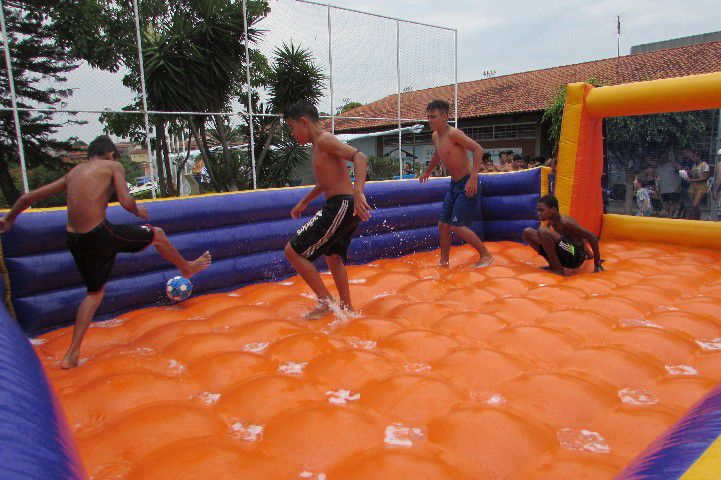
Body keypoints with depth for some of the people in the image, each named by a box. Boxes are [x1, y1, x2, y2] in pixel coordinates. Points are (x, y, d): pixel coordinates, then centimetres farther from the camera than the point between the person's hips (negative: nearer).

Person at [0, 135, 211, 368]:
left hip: (75, 241, 7)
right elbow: (126, 202, -11)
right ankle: (187, 267, 38)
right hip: (100, 235, -7)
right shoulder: (113, 166, 2)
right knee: (157, 234, 16)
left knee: (94, 291, 22)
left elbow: (28, 196, 23)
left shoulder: (72, 173, 19)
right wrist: (138, 211, 12)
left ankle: (72, 355, 22)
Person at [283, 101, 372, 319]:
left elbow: (360, 157, -26)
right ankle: (346, 307, 37)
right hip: (343, 207, 11)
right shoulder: (318, 145, 19)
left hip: (341, 206, -11)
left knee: (293, 250, -7)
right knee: (332, 256, 27)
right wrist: (303, 202, 41)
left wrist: (358, 192, -39)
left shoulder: (324, 140, -12)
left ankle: (326, 302, -1)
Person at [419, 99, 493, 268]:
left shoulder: (453, 134, -19)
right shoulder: (435, 136, 8)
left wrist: (473, 177, -33)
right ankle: (443, 262, 19)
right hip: (454, 184, 9)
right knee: (443, 224, 8)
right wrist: (427, 173, 42)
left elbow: (478, 150, -26)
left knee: (457, 226, -13)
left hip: (467, 184, -9)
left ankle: (486, 255, 2)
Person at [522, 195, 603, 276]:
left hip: (576, 257, -8)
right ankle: (553, 265, 3)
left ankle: (558, 269, -15)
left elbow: (592, 237, -18)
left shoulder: (565, 222, -19)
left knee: (543, 232, -29)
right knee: (527, 232, 1)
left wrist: (597, 263, -12)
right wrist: (590, 256, 31)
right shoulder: (551, 222, 6)